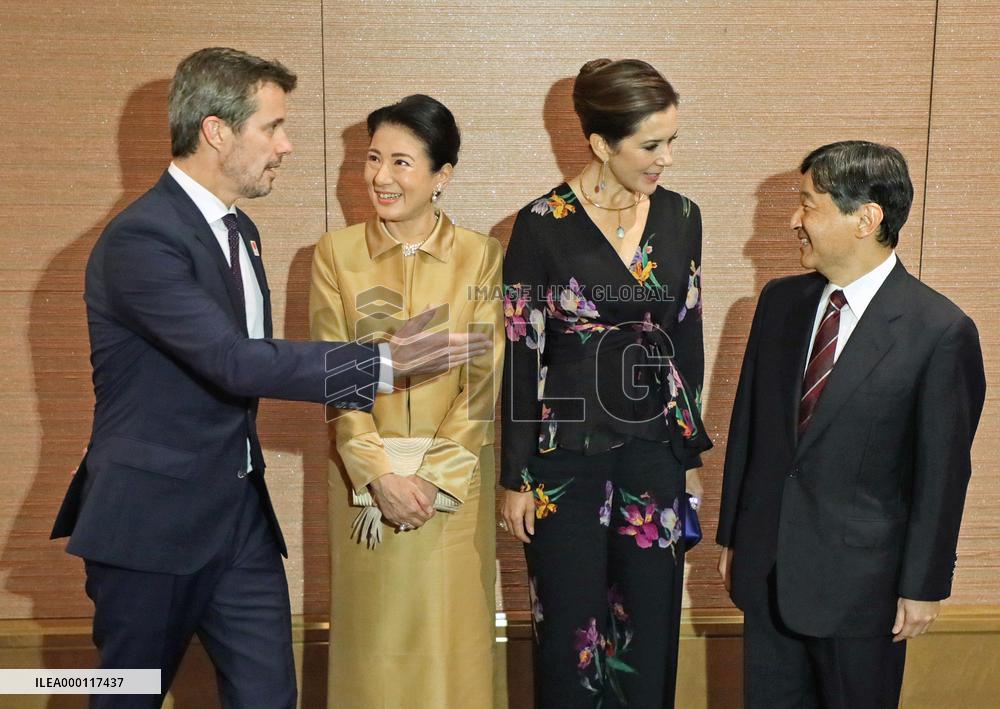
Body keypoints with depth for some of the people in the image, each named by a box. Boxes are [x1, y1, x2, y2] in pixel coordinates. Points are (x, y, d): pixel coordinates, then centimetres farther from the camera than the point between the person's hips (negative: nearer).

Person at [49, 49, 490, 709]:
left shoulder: (239, 229, 11)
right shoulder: (140, 240, -19)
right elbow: (236, 361, -27)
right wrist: (384, 363, -28)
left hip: (241, 512, 7)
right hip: (153, 523, -7)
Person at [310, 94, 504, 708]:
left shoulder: (483, 257, -2)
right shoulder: (336, 254, -1)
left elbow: (485, 380, -5)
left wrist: (433, 476, -13)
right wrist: (380, 474, -13)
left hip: (456, 481, 0)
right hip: (365, 478, 1)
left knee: (451, 635, 8)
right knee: (373, 635, 10)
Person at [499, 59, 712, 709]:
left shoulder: (681, 218, 2)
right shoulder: (542, 224, -10)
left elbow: (688, 339, 9)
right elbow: (521, 355, -7)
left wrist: (691, 453, 11)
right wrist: (516, 479, -5)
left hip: (655, 450, 4)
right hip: (566, 456, -3)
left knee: (650, 625, 13)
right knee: (571, 626, 9)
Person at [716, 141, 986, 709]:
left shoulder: (941, 332, -16)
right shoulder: (780, 301, 0)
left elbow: (942, 472, -10)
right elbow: (747, 423, 6)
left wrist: (924, 585, -6)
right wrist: (732, 535, 10)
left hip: (859, 576, -4)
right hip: (766, 562, 5)